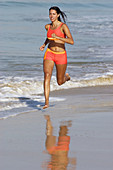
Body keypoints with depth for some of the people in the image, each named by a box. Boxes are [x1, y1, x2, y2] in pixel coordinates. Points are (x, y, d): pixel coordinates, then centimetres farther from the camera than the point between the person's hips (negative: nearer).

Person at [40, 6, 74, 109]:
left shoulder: (63, 26, -10)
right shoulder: (48, 27, 6)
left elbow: (71, 41, -19)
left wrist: (57, 37, -27)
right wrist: (44, 44, 11)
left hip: (61, 55, -3)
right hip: (49, 54, 3)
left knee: (60, 82, 9)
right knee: (47, 75, -22)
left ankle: (66, 77, 46)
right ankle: (47, 102, -25)